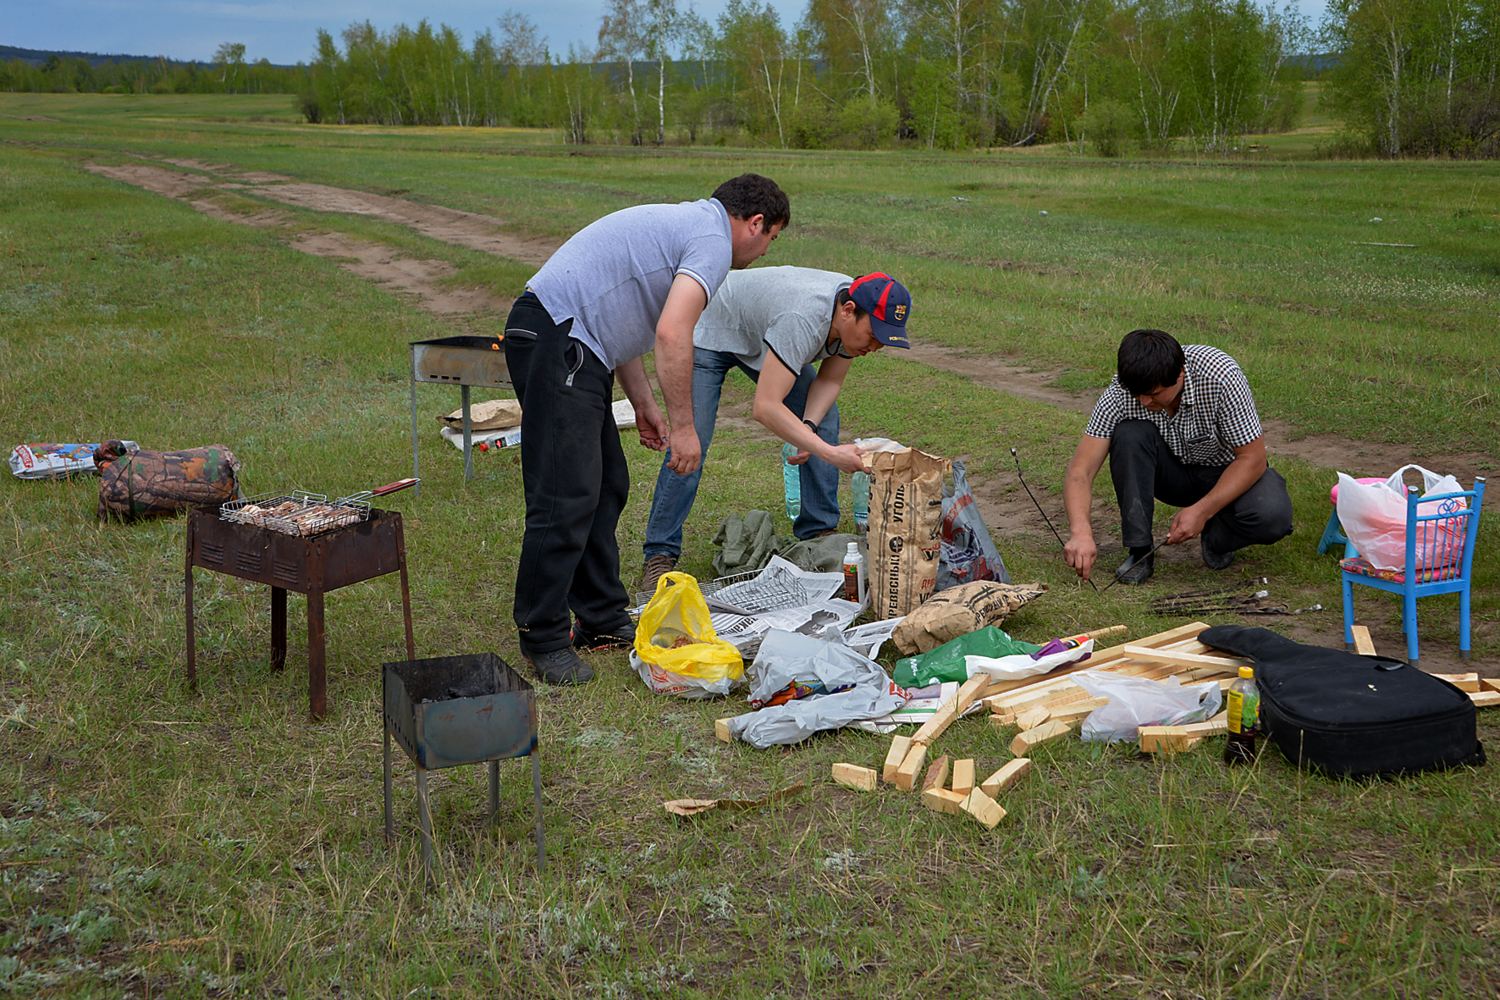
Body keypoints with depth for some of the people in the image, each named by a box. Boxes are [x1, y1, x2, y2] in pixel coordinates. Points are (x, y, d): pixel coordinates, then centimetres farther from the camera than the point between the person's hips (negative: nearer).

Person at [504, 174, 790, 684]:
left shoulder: (683, 222, 25)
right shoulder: (713, 240, -6)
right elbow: (672, 335, -20)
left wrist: (645, 405, 26)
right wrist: (683, 424, -13)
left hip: (572, 344, 11)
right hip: (557, 340, -11)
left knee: (607, 487, 14)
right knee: (567, 497, -9)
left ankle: (603, 618, 22)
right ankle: (543, 639, -2)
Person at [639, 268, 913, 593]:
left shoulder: (858, 314, -20)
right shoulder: (803, 320, -44)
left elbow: (830, 380, -6)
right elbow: (765, 408, -48)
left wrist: (808, 425, -24)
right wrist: (829, 453, -50)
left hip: (761, 334, 8)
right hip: (710, 332, -7)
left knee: (824, 417, -3)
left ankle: (819, 531, 8)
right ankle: (660, 553, -7)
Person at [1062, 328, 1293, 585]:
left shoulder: (1222, 377, -30)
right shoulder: (1121, 391, -25)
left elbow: (1251, 458, -22)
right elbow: (1080, 470, -27)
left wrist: (1202, 511, -31)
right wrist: (1080, 532, -44)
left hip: (1230, 472, -1)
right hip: (1171, 473, 2)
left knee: (1272, 517, -33)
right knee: (1129, 432, -31)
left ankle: (1216, 536, 2)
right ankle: (1140, 550, -19)